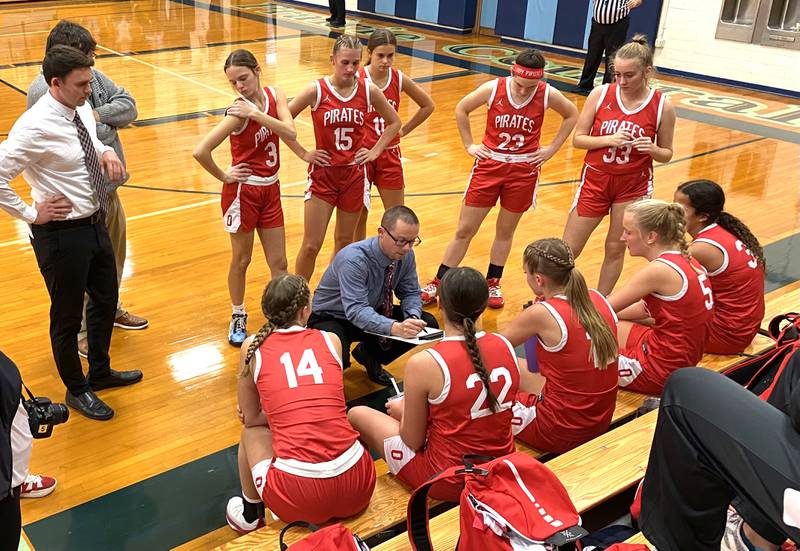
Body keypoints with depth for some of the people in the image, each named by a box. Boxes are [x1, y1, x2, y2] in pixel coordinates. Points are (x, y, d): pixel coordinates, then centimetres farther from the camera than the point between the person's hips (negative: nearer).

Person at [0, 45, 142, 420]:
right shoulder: (35, 127, -24)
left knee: (106, 300, 23)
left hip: (95, 223, 8)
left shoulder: (81, 109, 0)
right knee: (67, 317, 11)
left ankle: (100, 373, 46)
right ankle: (77, 390, 33)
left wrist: (105, 151, 0)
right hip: (62, 234, -8)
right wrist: (31, 213, -17)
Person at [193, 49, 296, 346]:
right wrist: (223, 177, -14)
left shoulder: (275, 95, -3)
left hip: (270, 189, 5)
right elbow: (200, 151, -27)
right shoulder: (238, 112, -20)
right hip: (243, 190, -5)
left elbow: (290, 133, -18)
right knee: (241, 259, 10)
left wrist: (256, 113, -25)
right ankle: (238, 317, 29)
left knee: (279, 262, 10)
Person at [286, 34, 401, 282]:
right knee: (311, 245, -2)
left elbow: (394, 122, 12)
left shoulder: (369, 91, -3)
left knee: (344, 243, 13)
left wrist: (375, 151, 4)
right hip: (323, 174, -2)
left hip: (354, 175, 2)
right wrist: (303, 153, -6)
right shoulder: (317, 91, -10)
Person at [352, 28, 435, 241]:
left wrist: (403, 130, 5)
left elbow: (428, 105, 11)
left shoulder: (399, 79, -3)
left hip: (390, 154, 3)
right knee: (358, 216, 8)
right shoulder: (356, 78, -13)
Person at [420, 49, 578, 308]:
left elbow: (572, 115, 8)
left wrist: (552, 148, 2)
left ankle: (492, 283, 31)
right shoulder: (493, 88, -13)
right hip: (489, 164, 0)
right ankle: (437, 284, 14)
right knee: (464, 230, 4)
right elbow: (461, 109, 2)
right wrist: (469, 145, 0)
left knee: (506, 231, 13)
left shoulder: (548, 95, -11)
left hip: (524, 170, 1)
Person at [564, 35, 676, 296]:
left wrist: (652, 149, -21)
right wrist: (608, 139, -22)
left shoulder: (662, 106, -9)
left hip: (634, 186, 0)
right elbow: (578, 139, -5)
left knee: (615, 249, 9)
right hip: (595, 179, 0)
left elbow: (667, 154, 1)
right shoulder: (600, 94, -9)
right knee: (568, 250, 5)